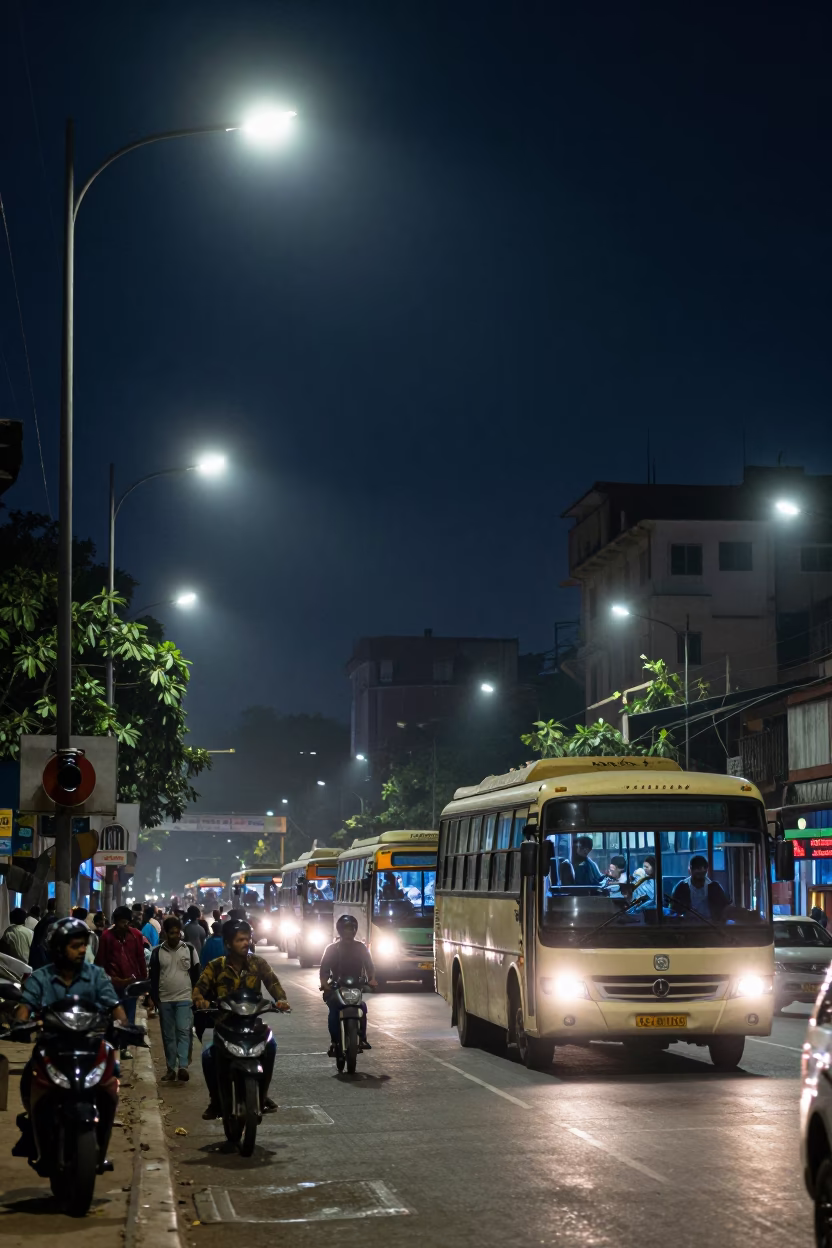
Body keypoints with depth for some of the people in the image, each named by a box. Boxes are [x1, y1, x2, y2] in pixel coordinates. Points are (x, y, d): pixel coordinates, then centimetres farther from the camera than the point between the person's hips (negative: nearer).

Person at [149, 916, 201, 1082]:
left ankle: (183, 1066, -17)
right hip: (165, 1000, 2)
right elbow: (153, 977, 6)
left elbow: (196, 975, 5)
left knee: (183, 1031, -12)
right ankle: (171, 1068, 13)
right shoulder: (157, 951, 2)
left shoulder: (189, 949, 1)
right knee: (168, 1036, 7)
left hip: (185, 998, -2)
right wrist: (155, 999, 0)